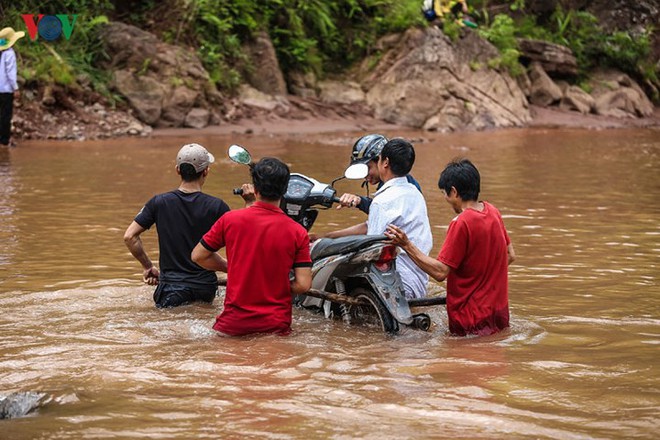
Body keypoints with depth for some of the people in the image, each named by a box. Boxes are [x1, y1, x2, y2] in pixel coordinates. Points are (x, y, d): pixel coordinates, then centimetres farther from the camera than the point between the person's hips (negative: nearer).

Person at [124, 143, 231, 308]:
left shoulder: (159, 203, 1)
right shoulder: (217, 207, -4)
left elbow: (129, 236, 1)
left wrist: (148, 267, 12)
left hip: (171, 287, 0)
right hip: (206, 287, 0)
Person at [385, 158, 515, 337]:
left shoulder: (461, 223, -19)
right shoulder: (492, 212, 6)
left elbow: (440, 272, -20)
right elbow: (510, 255, 17)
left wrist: (407, 245, -19)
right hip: (499, 313, 8)